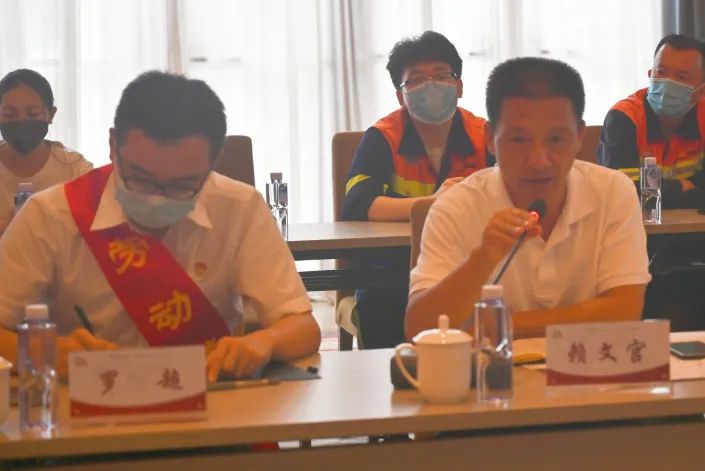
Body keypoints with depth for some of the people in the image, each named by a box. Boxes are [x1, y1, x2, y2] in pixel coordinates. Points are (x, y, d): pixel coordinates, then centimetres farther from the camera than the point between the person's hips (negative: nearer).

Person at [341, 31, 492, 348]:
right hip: (395, 267, -1)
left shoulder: (483, 137, 1)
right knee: (377, 301, -33)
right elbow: (355, 206, -19)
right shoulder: (382, 139, -4)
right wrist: (432, 203, -32)